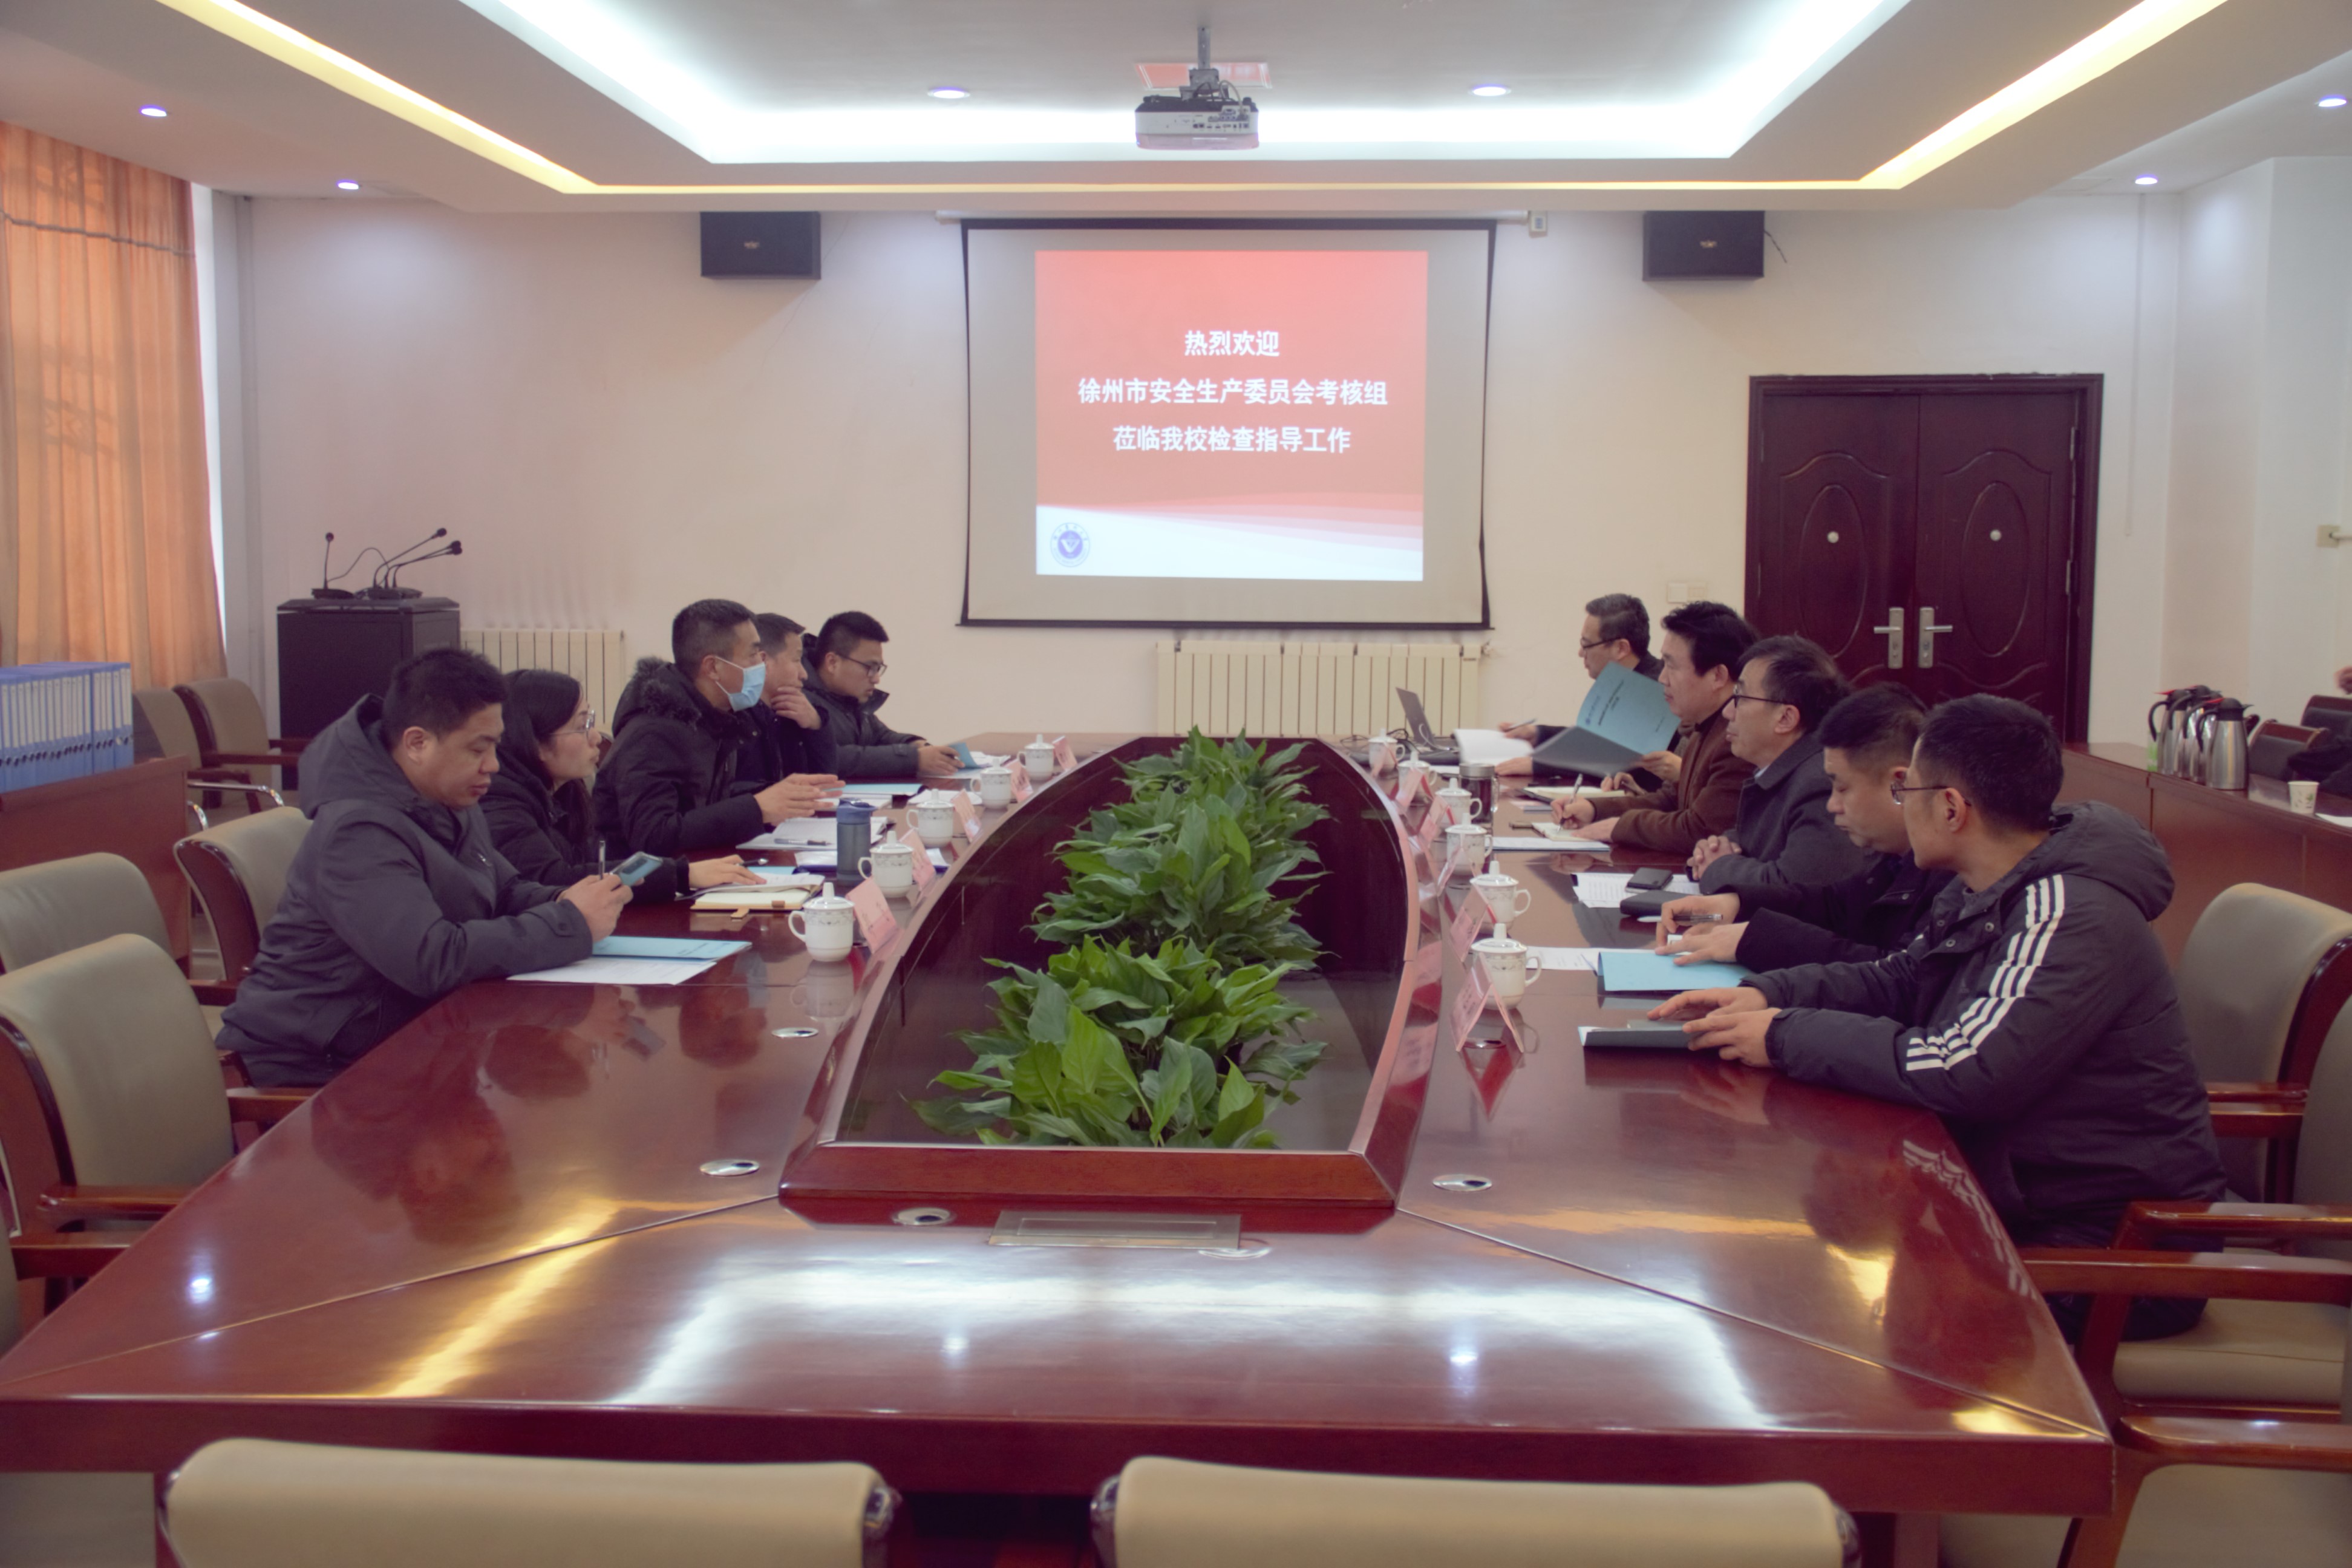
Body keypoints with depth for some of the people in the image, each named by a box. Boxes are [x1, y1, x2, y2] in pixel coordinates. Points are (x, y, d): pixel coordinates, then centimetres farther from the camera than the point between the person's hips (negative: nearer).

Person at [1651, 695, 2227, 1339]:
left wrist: (1788, 1036, -23)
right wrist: (1768, 994, -1)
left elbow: (1964, 1074, -33)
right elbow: (1900, 979, 17)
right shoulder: (1986, 890, 5)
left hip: (2106, 1246, -8)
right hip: (2021, 1200, 9)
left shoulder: (2070, 918, -25)